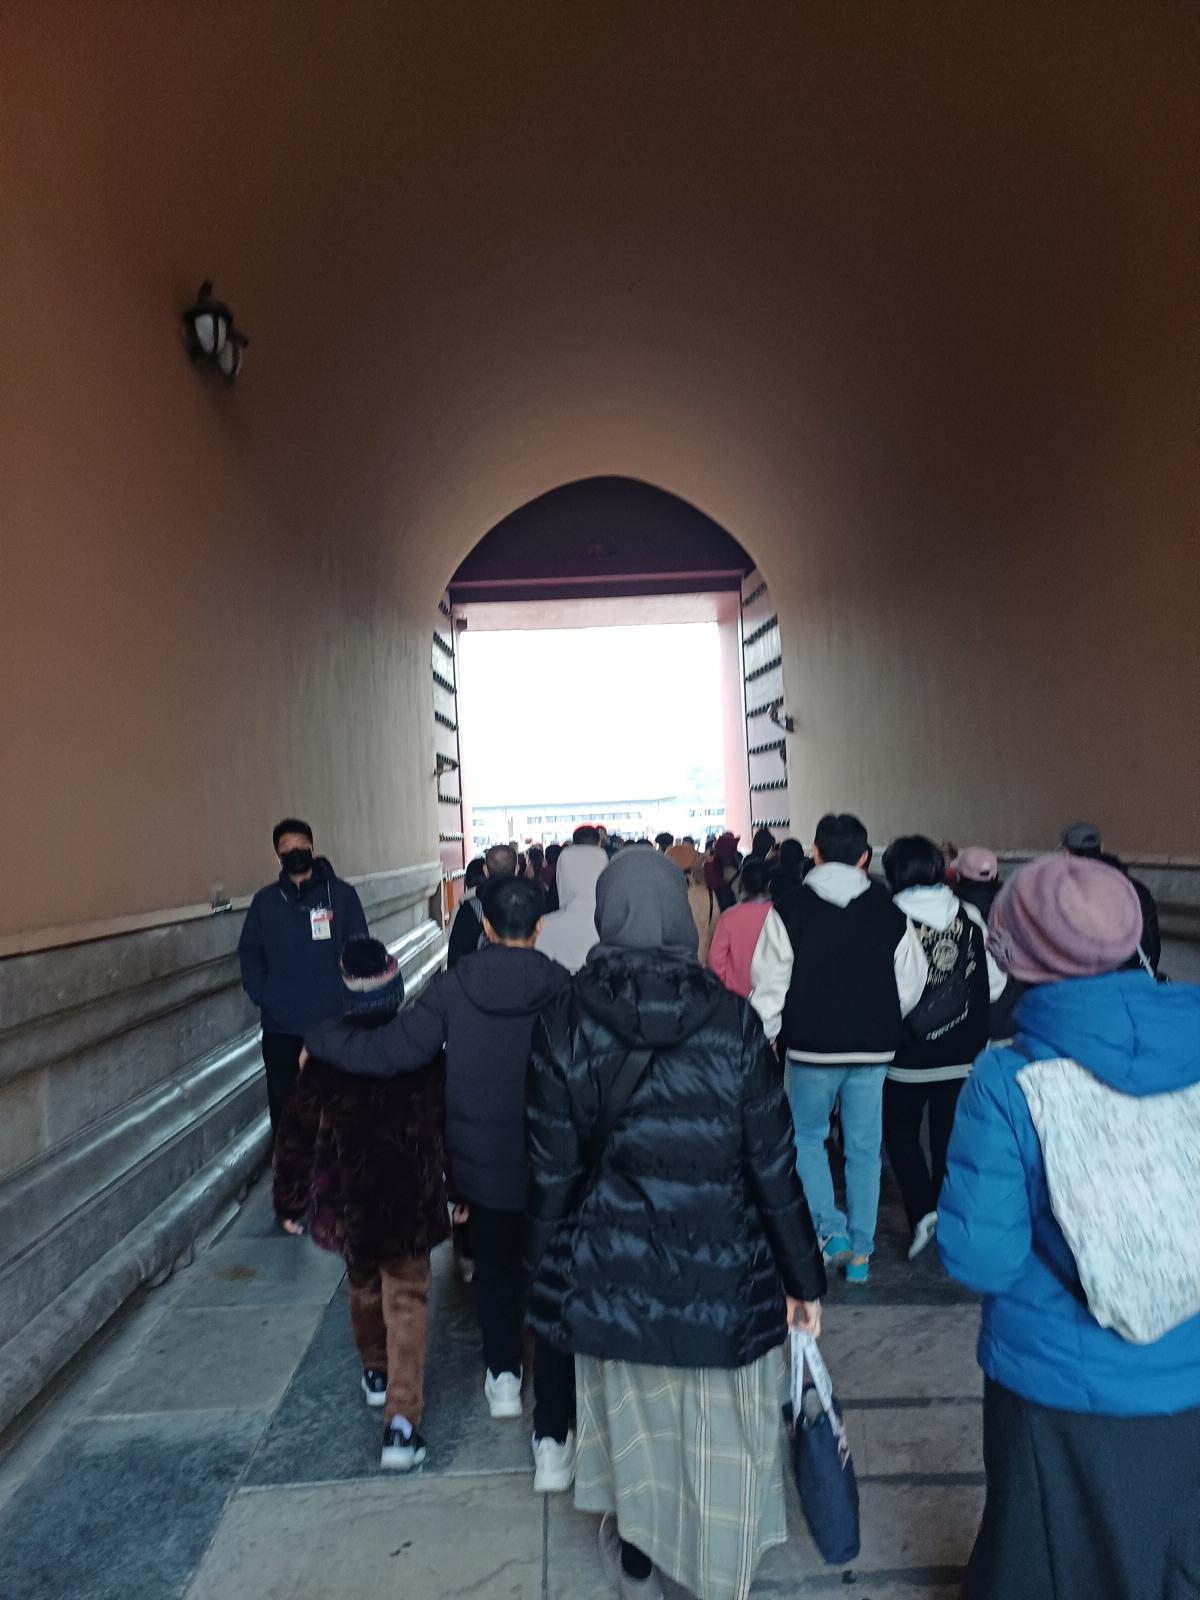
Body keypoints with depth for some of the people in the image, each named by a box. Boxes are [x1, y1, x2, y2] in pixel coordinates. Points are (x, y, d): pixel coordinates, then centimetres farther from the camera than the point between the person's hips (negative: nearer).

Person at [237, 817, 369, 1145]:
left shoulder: (342, 894, -1)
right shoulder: (265, 900, 5)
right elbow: (249, 954, 9)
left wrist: (349, 998, -9)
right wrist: (262, 996, -4)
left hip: (334, 1026, -1)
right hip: (280, 1029, 2)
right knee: (285, 1113, 7)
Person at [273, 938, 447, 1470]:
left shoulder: (326, 1054, -10)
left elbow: (297, 1133, -5)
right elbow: (450, 1125, -2)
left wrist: (289, 1201, 7)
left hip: (344, 1201, 2)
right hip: (409, 1202, -1)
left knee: (362, 1284, 25)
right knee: (406, 1301, 6)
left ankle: (375, 1372, 45)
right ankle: (402, 1419, -4)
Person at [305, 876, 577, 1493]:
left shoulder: (454, 986, -13)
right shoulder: (562, 989, -16)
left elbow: (390, 1051, -14)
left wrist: (319, 1038, 1)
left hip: (480, 1166, 2)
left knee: (495, 1268, 27)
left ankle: (503, 1377, 47)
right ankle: (552, 1440, 11)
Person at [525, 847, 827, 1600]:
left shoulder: (565, 1021, -13)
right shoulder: (731, 1019, -15)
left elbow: (553, 1170, -7)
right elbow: (773, 1165, -10)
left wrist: (547, 1272, 7)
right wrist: (804, 1277, 2)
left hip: (611, 1272, 2)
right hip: (721, 1269, -1)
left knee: (629, 1410, 25)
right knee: (721, 1433, 19)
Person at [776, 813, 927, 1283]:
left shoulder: (790, 908, -7)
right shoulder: (889, 910, -1)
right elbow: (911, 984, 2)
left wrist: (777, 1032, 8)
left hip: (811, 1046, -2)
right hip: (873, 1049, 2)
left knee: (807, 1134, 17)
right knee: (864, 1147, 12)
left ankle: (830, 1227, 4)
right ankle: (860, 1252, 19)